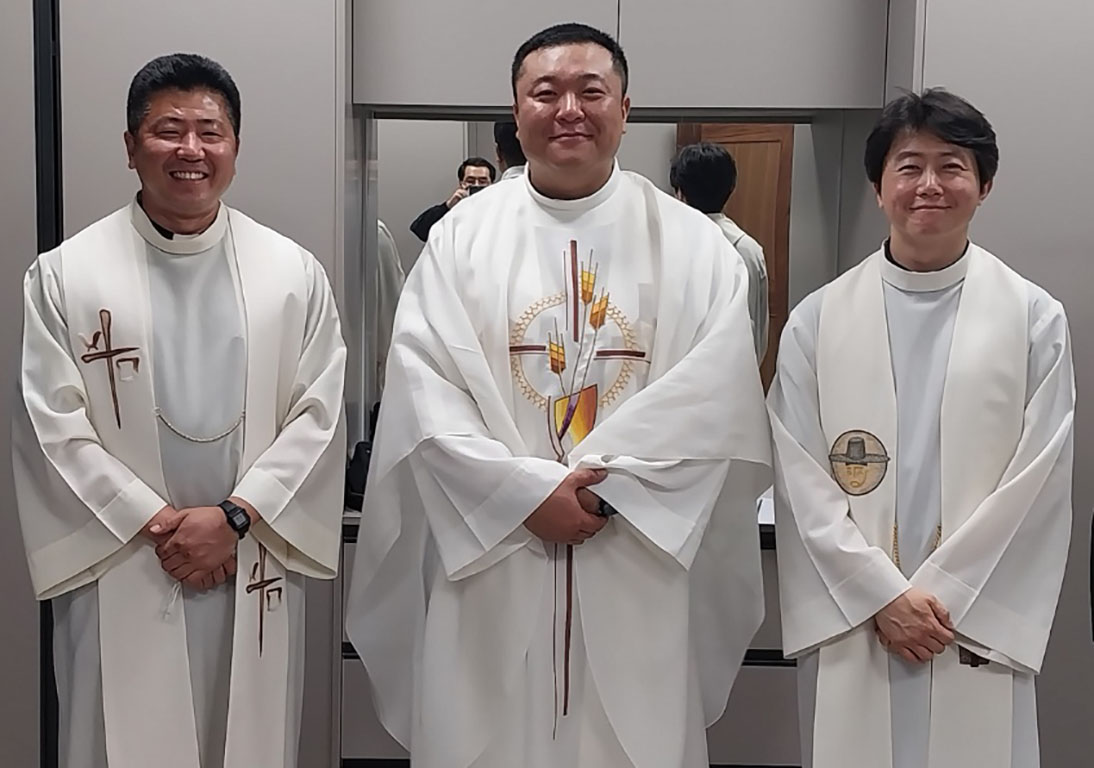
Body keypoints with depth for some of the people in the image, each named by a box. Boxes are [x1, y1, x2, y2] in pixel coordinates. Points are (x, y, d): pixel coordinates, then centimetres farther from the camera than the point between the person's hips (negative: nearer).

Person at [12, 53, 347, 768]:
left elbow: (319, 415, -1)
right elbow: (54, 426, -4)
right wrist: (159, 523, -10)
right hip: (120, 579, -1)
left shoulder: (293, 272, 3)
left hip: (255, 574, 1)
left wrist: (233, 515, -11)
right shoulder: (64, 275, 0)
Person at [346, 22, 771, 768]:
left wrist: (603, 482, -15)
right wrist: (531, 491, -15)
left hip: (638, 568, 0)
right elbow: (424, 392, -5)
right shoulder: (463, 235, 3)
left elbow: (716, 400, -6)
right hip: (492, 559, 0)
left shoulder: (691, 244, 2)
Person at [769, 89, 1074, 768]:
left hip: (978, 630, 0)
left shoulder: (1035, 320, 1)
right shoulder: (817, 320, 2)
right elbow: (801, 478, -1)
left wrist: (940, 597, -8)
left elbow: (1039, 484, -2)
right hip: (850, 626, 1)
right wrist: (884, 596, -8)